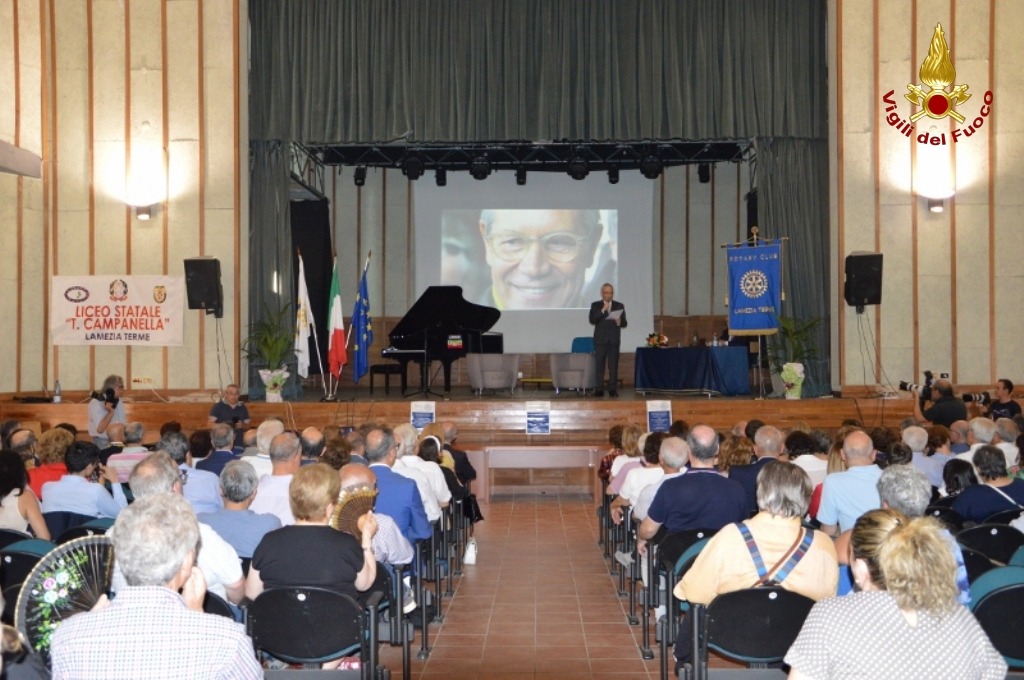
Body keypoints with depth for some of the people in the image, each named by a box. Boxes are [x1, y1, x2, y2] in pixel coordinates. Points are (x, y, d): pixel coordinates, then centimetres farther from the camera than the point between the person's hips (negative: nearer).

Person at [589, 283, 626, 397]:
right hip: (600, 339, -1)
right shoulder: (595, 305, 7)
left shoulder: (619, 306, 10)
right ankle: (599, 390, 1)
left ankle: (613, 390, 0)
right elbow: (592, 320, -6)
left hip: (614, 340, 1)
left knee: (613, 365, -2)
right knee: (599, 365, -2)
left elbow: (624, 323, 8)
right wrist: (603, 310, -15)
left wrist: (619, 322, -15)